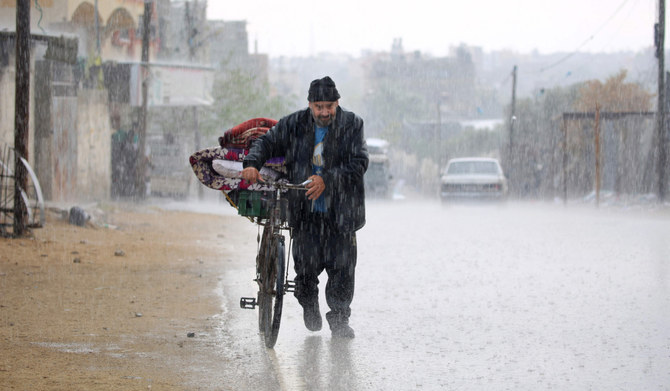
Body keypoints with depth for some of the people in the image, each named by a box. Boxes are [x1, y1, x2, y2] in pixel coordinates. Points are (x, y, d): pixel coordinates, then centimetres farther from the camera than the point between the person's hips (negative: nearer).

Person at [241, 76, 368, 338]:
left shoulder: (352, 125, -2)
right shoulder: (294, 125, 3)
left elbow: (359, 164, -11)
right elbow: (267, 142, 8)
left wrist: (327, 180, -23)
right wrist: (252, 164, -14)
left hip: (340, 211, -1)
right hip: (305, 211, 1)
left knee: (342, 267, -3)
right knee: (307, 265, -5)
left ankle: (339, 319, 16)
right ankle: (309, 306, 26)